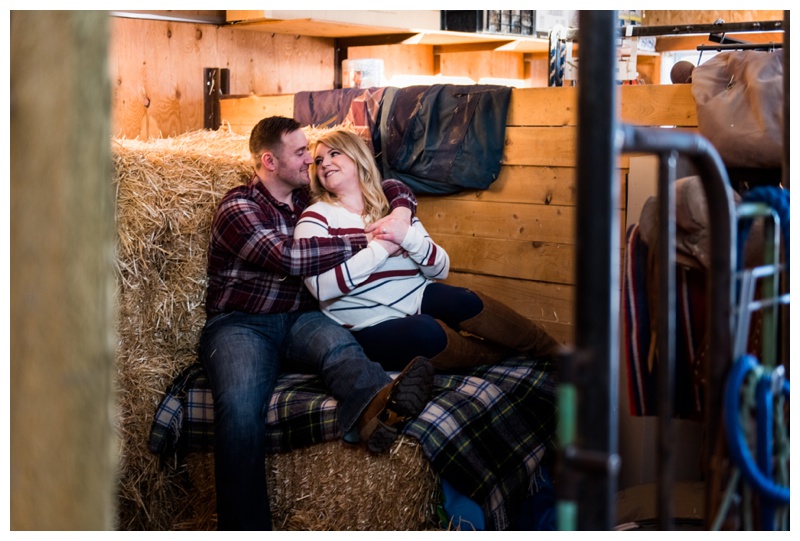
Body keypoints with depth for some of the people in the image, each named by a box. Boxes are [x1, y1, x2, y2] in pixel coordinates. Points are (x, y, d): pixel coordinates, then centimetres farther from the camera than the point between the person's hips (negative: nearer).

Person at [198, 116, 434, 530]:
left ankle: (379, 407, -68)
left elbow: (392, 187, 22)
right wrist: (366, 240, -17)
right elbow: (288, 256, -23)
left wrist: (401, 213, -3)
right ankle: (245, 527, -39)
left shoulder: (311, 196, 16)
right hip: (240, 324, -4)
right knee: (241, 405, -36)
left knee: (338, 343, -35)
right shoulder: (238, 208, -4)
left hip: (299, 319, 4)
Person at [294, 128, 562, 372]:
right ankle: (498, 355, -8)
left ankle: (555, 353, -9)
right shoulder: (315, 218, -4)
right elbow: (322, 286, -22)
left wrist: (408, 236, -17)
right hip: (372, 329, -4)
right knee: (425, 331, -34)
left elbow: (440, 270, 3)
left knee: (464, 302, -26)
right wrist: (380, 248, -20)